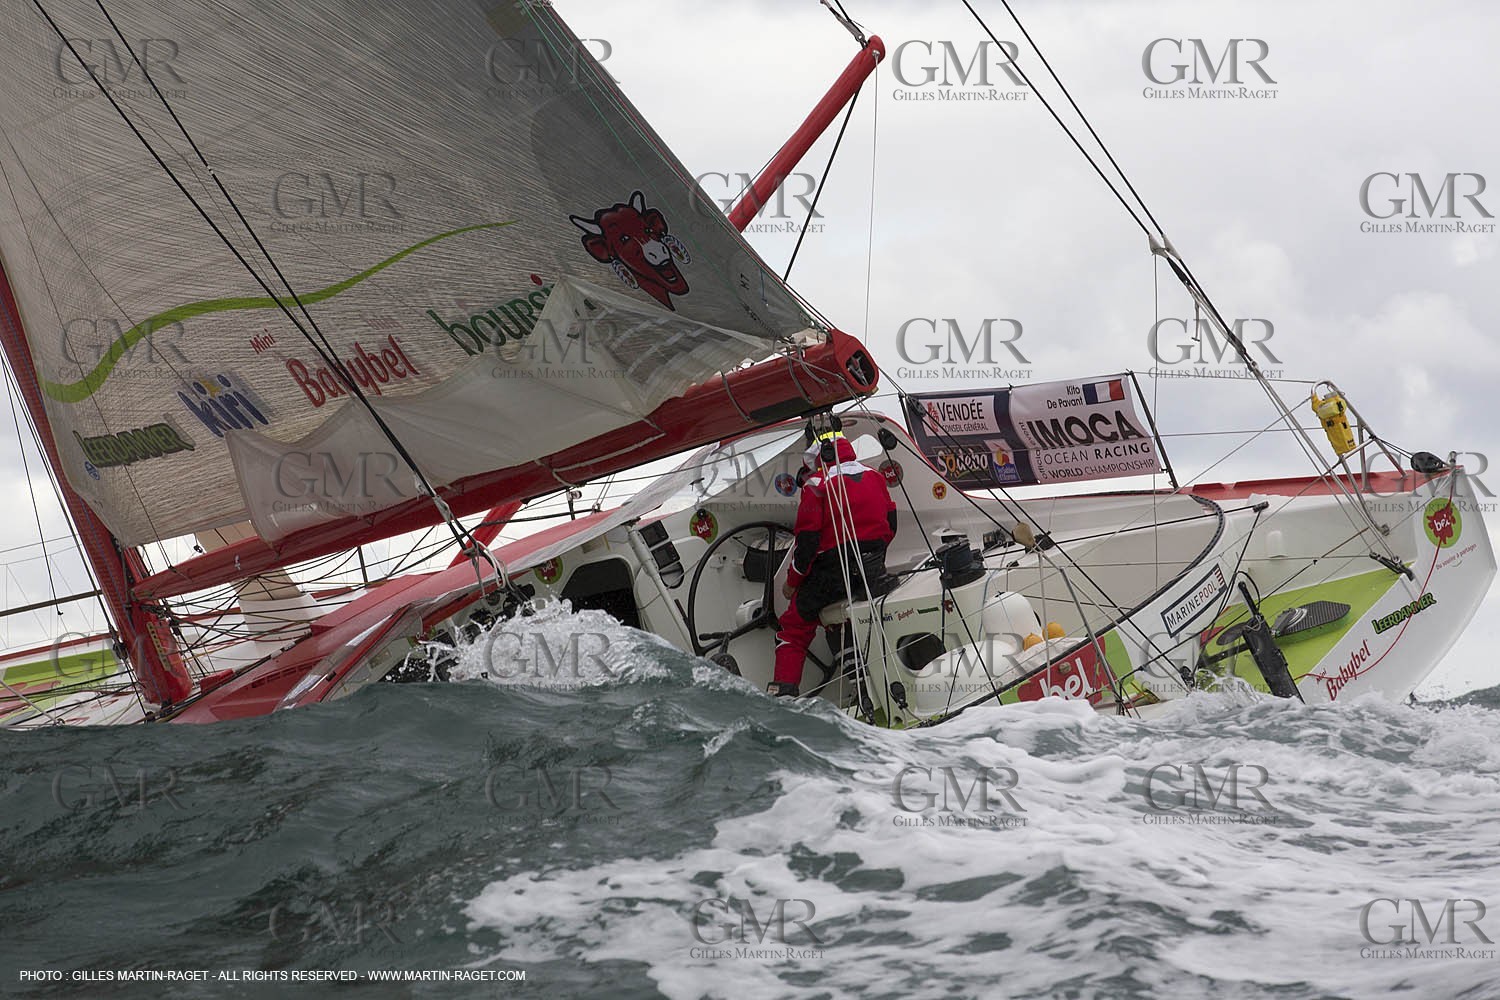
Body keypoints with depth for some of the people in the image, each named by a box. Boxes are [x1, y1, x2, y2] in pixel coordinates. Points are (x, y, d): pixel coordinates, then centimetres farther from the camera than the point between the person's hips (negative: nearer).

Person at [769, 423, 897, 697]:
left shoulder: (817, 483, -12)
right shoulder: (874, 476, 7)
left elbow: (807, 538, -12)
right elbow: (890, 522, 15)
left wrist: (793, 581, -1)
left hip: (832, 571, -6)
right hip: (873, 570, 6)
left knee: (795, 626, 6)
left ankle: (784, 689, -4)